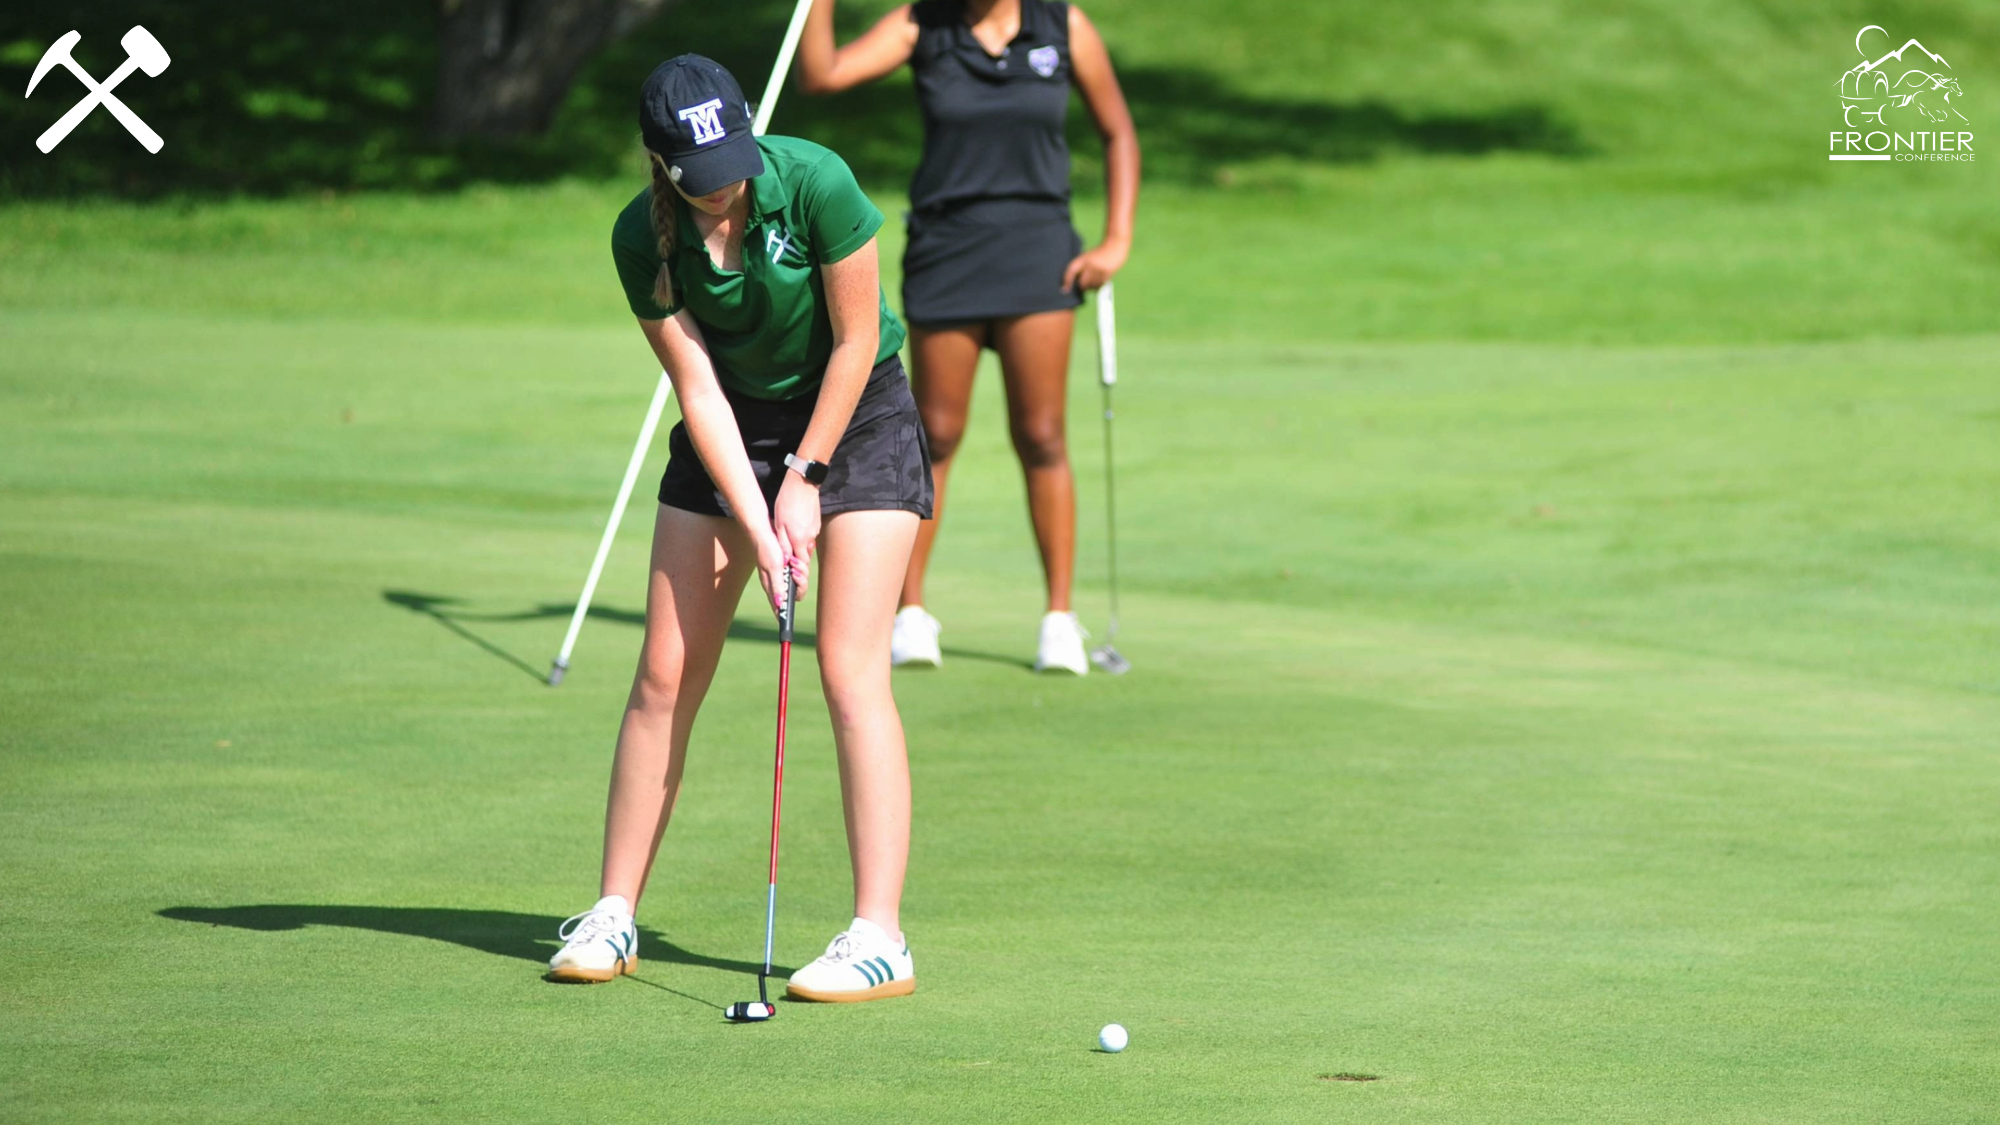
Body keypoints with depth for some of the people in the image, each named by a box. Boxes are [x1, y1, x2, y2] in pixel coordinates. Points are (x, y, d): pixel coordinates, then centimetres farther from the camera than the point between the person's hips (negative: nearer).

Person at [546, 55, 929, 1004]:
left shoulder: (814, 183, -26)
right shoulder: (643, 239, -17)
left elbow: (855, 343, -17)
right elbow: (698, 391, -14)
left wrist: (804, 479, -13)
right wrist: (756, 526, -21)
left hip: (856, 416, -3)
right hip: (734, 427, 3)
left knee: (850, 670, -14)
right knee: (665, 675, 0)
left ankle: (880, 937, -14)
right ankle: (614, 916, 10)